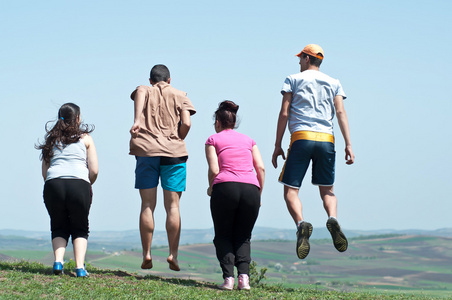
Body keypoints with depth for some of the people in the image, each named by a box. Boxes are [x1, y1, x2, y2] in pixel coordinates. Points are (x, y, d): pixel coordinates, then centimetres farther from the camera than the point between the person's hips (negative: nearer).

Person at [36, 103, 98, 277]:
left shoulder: (51, 139, 21)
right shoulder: (85, 138, 13)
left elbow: (45, 173, 16)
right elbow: (94, 171, 7)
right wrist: (87, 186, 24)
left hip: (53, 184, 2)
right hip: (79, 184, -2)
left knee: (59, 228, 20)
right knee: (80, 228, 15)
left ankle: (58, 261, -3)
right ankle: (80, 267, -2)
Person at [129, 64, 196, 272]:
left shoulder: (145, 91, 14)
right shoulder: (179, 96, 13)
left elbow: (139, 92, -13)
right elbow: (186, 123, -2)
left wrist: (137, 120, -25)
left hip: (145, 151, 1)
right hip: (173, 153, -1)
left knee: (147, 205, 4)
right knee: (172, 206, 1)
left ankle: (146, 254, 1)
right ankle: (173, 254, -6)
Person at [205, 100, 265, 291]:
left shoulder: (213, 140, 14)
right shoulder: (248, 140, 23)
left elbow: (214, 170, 1)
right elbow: (261, 168, 11)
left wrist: (211, 189, 19)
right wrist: (258, 195, 18)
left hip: (225, 187, -3)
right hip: (250, 189, 3)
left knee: (223, 237, 12)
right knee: (243, 237, 15)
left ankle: (228, 277, -8)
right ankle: (244, 276, -8)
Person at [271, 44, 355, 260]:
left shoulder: (293, 80, 12)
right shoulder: (334, 83, 18)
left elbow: (284, 114, 4)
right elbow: (341, 113, 5)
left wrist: (277, 145, 5)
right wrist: (348, 144, -1)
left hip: (301, 138, -3)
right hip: (326, 139, 3)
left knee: (290, 189, -1)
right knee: (327, 189, 13)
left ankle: (301, 224, -29)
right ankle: (333, 219, -18)